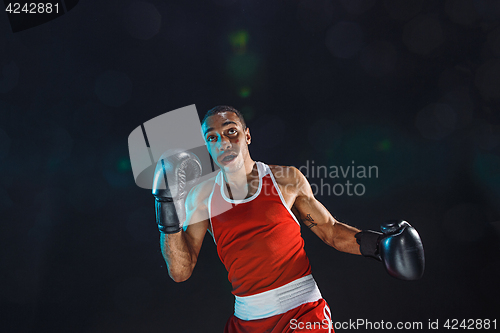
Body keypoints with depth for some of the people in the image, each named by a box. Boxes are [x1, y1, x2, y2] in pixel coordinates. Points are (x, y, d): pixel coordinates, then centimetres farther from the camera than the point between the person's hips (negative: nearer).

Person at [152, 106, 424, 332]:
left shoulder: (286, 179, -2)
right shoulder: (202, 197, 1)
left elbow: (329, 229, 6)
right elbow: (180, 272, -3)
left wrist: (376, 243, -10)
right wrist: (168, 206, -12)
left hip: (302, 310, -2)